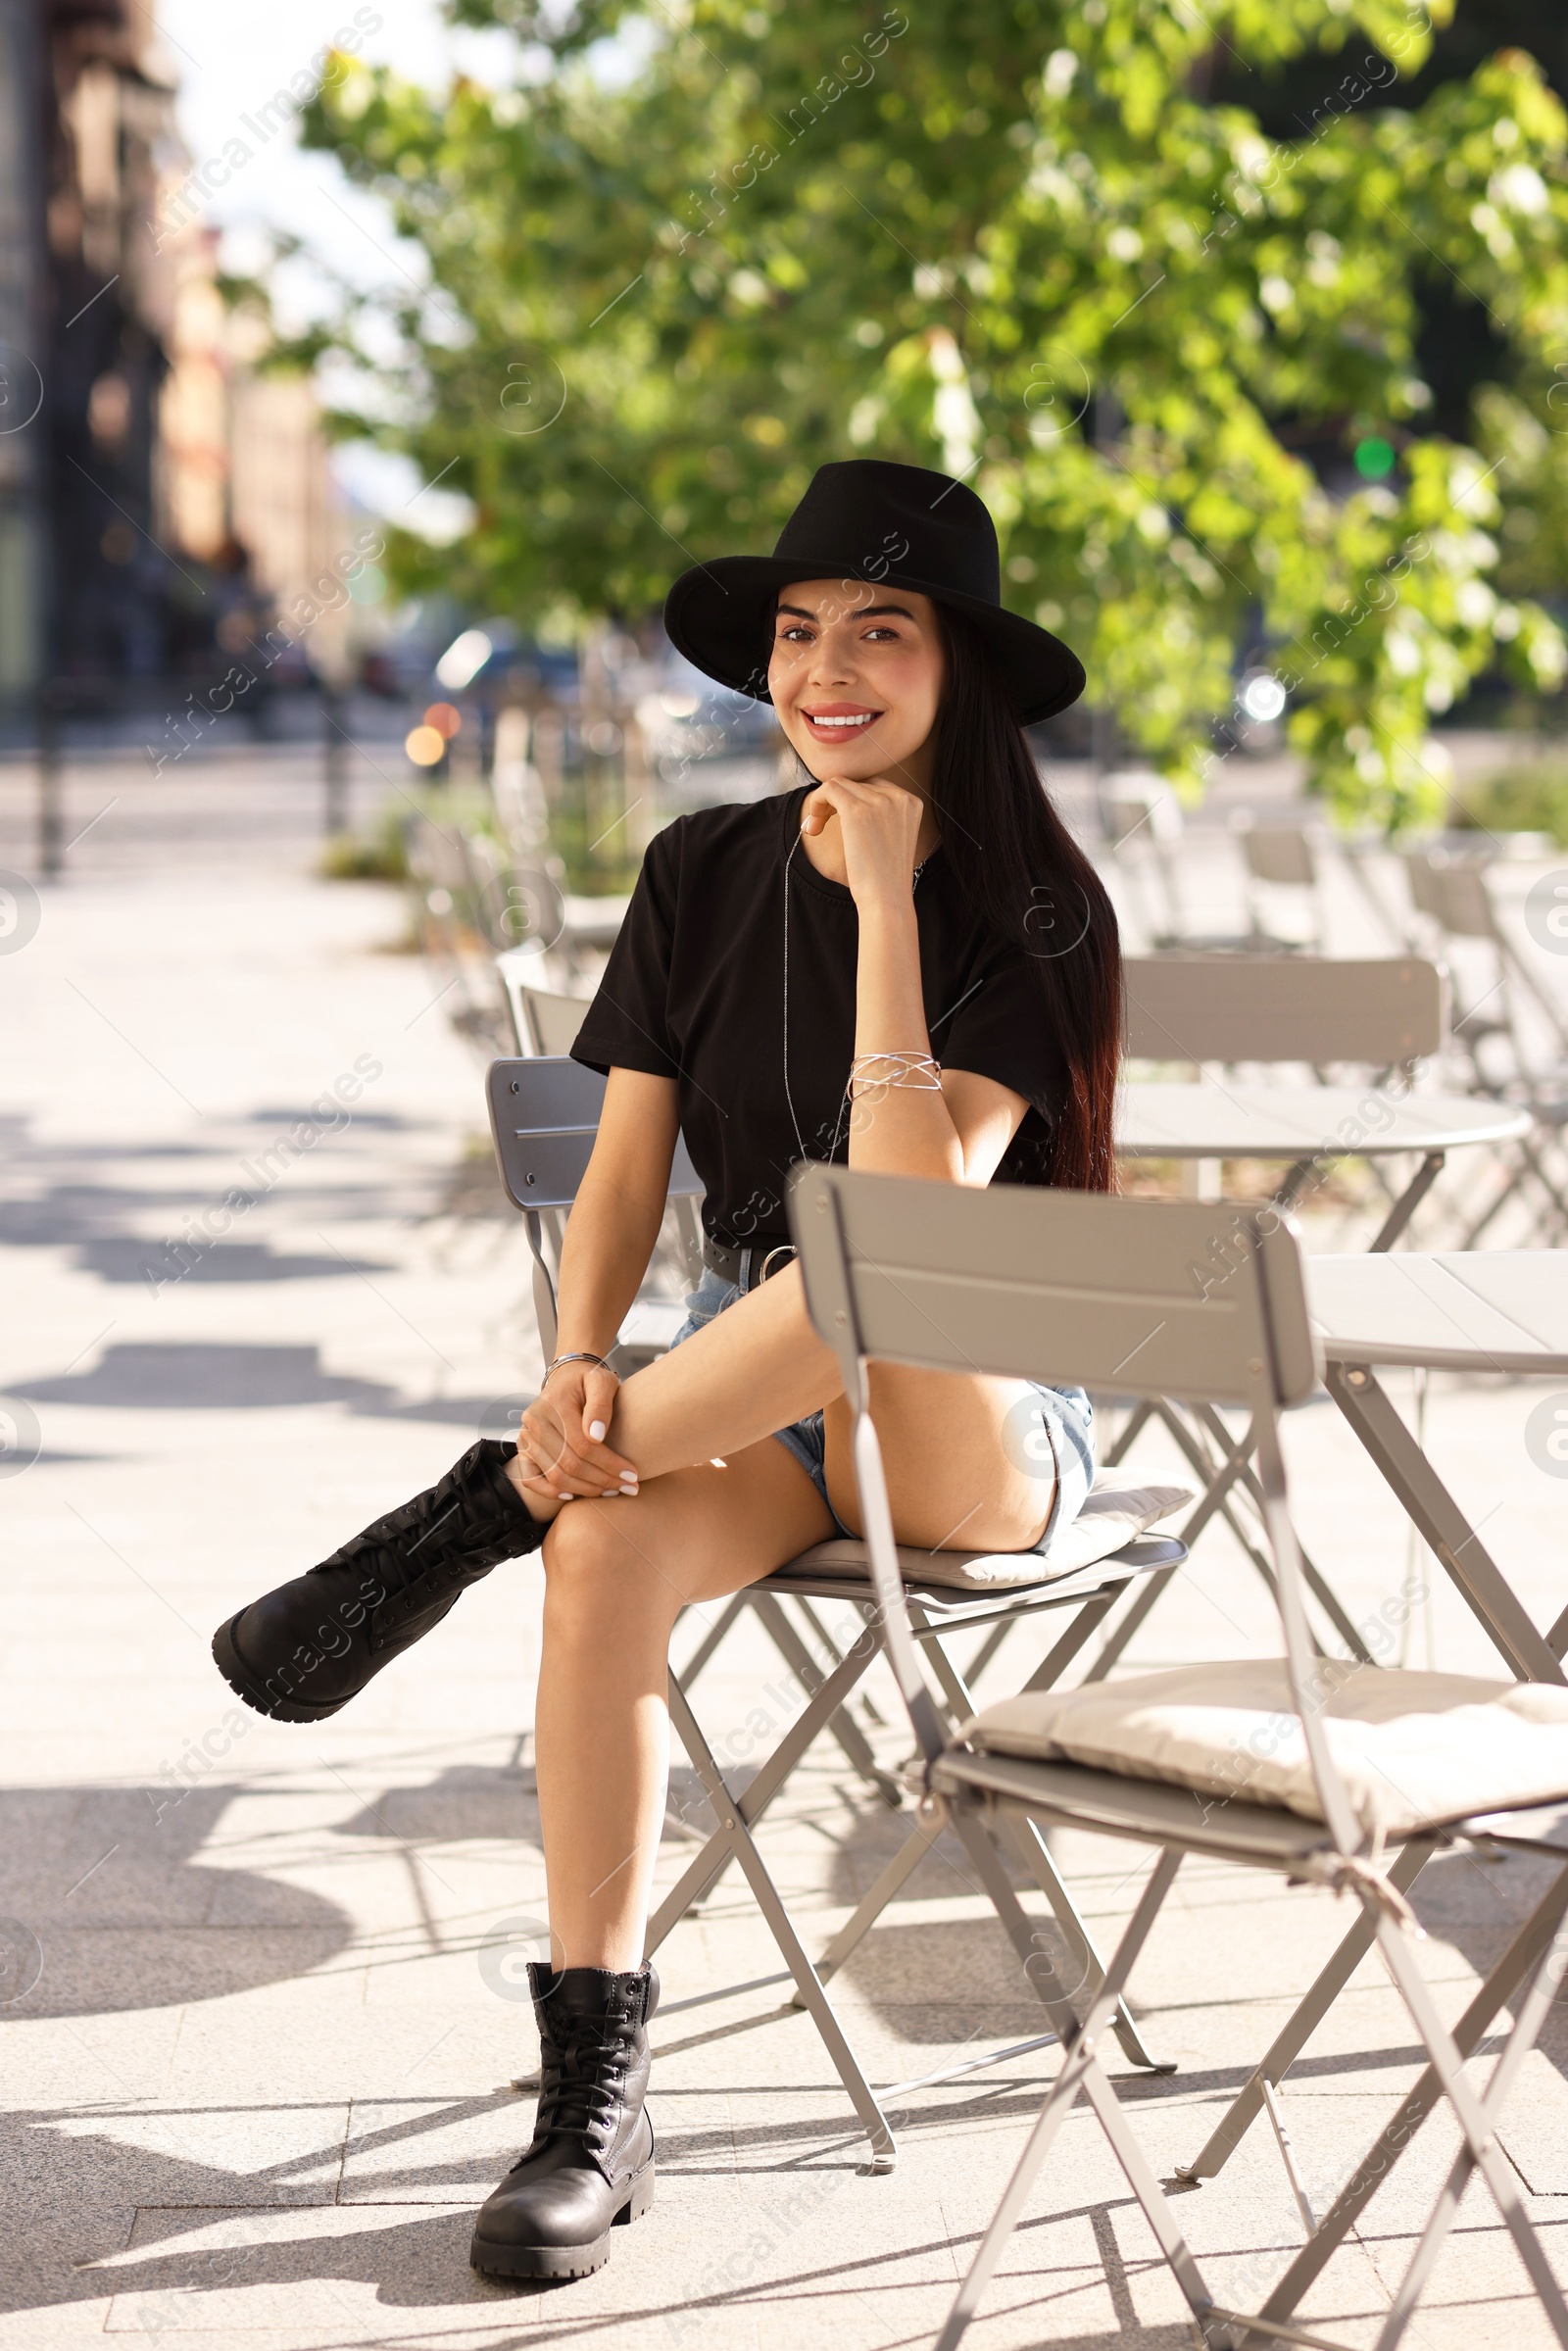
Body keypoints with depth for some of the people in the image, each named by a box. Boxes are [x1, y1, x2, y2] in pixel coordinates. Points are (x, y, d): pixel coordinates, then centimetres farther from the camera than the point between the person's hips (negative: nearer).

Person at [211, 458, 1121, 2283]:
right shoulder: (706, 873, 4)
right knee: (608, 1544, -32)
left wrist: (887, 896, -24)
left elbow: (914, 1207, -26)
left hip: (980, 1429, -3)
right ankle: (591, 2102, -26)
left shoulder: (1034, 914, -10)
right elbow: (622, 1178, 1)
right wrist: (579, 1370, -18)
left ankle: (469, 1518, -24)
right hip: (745, 1394, 4)